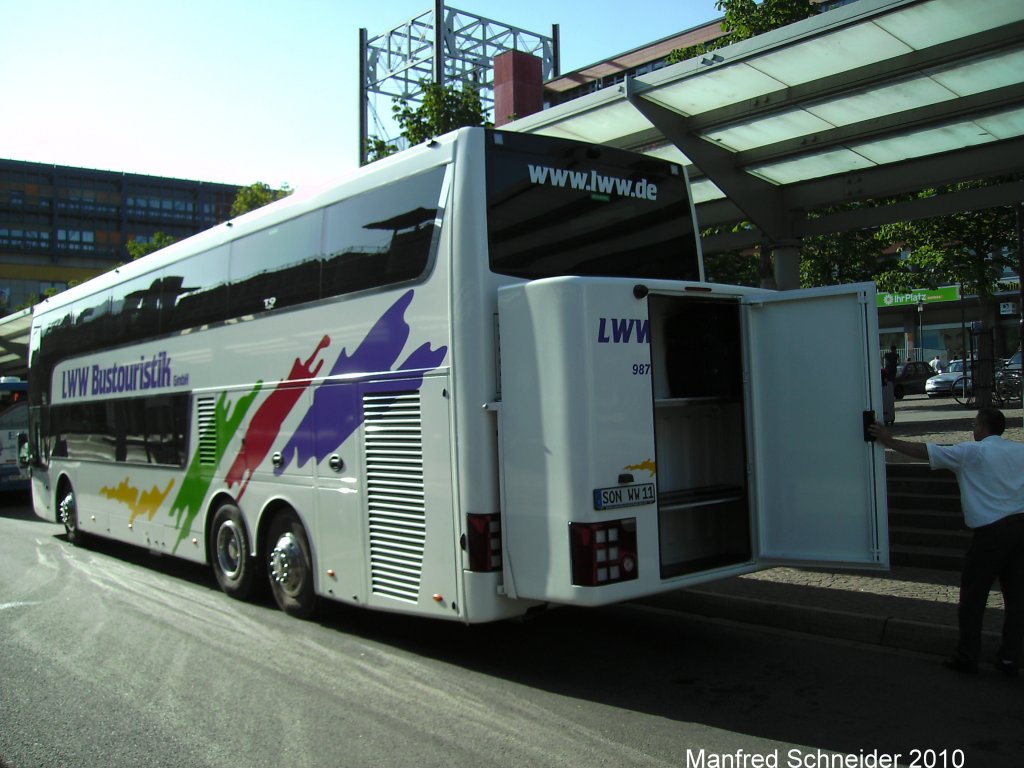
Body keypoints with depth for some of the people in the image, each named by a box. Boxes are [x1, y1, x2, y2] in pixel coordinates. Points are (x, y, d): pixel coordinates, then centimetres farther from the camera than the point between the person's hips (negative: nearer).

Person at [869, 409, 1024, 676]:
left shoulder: (971, 452, -5)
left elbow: (924, 451, -5)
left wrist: (889, 441, 1)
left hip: (991, 531, -5)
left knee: (973, 595, 6)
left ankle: (967, 656, 12)